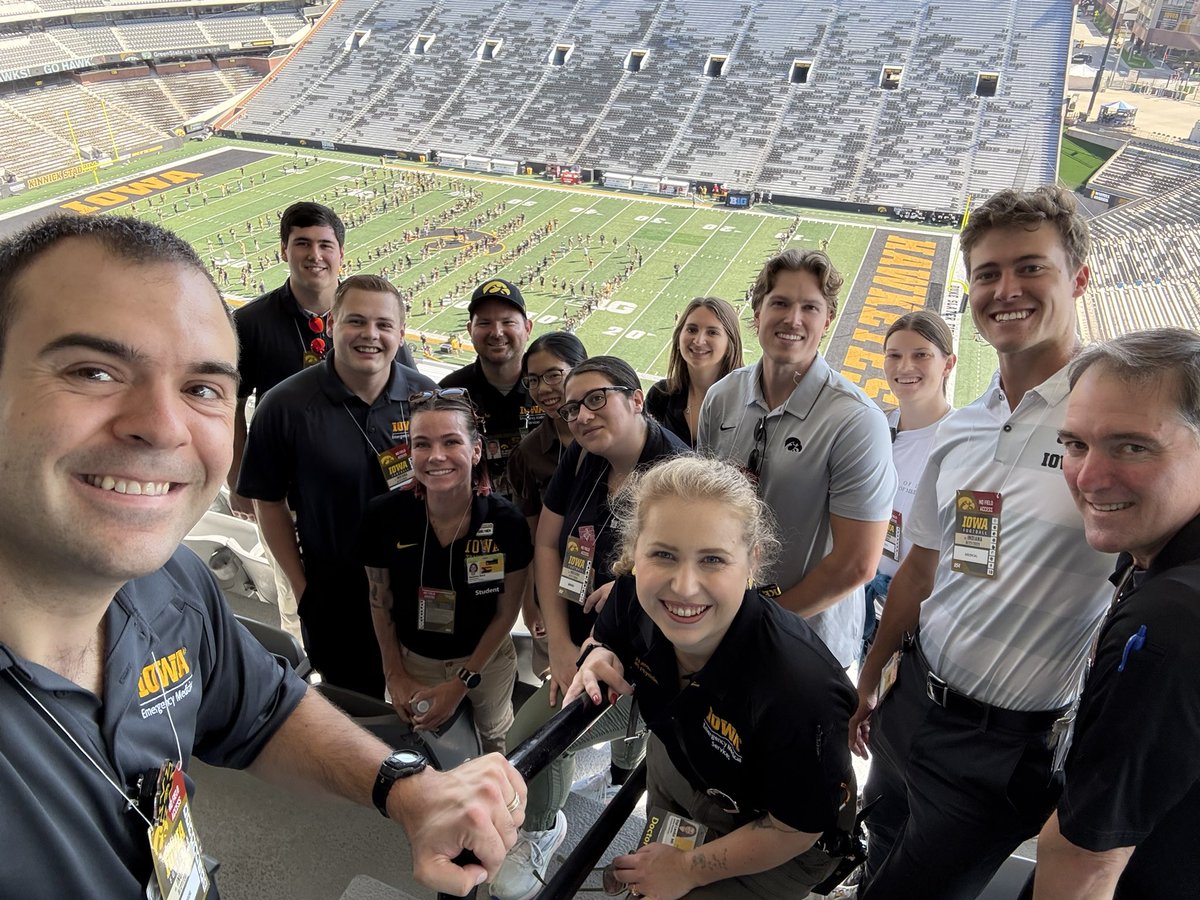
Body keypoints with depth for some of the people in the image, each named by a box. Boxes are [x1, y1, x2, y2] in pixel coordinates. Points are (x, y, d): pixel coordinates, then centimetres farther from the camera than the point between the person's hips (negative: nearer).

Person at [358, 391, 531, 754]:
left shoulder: (506, 522, -25)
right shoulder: (384, 516, -23)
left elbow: (507, 611, -12)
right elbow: (380, 600, -6)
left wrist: (462, 683, -13)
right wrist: (394, 674, -2)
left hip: (486, 660, 0)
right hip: (412, 659, 0)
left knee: (494, 739, 27)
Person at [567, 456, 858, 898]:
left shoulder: (798, 686, -43)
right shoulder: (635, 597, -27)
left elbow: (795, 829, -25)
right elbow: (606, 637, 0)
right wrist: (600, 658, -24)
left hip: (783, 848, -4)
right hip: (678, 764, 5)